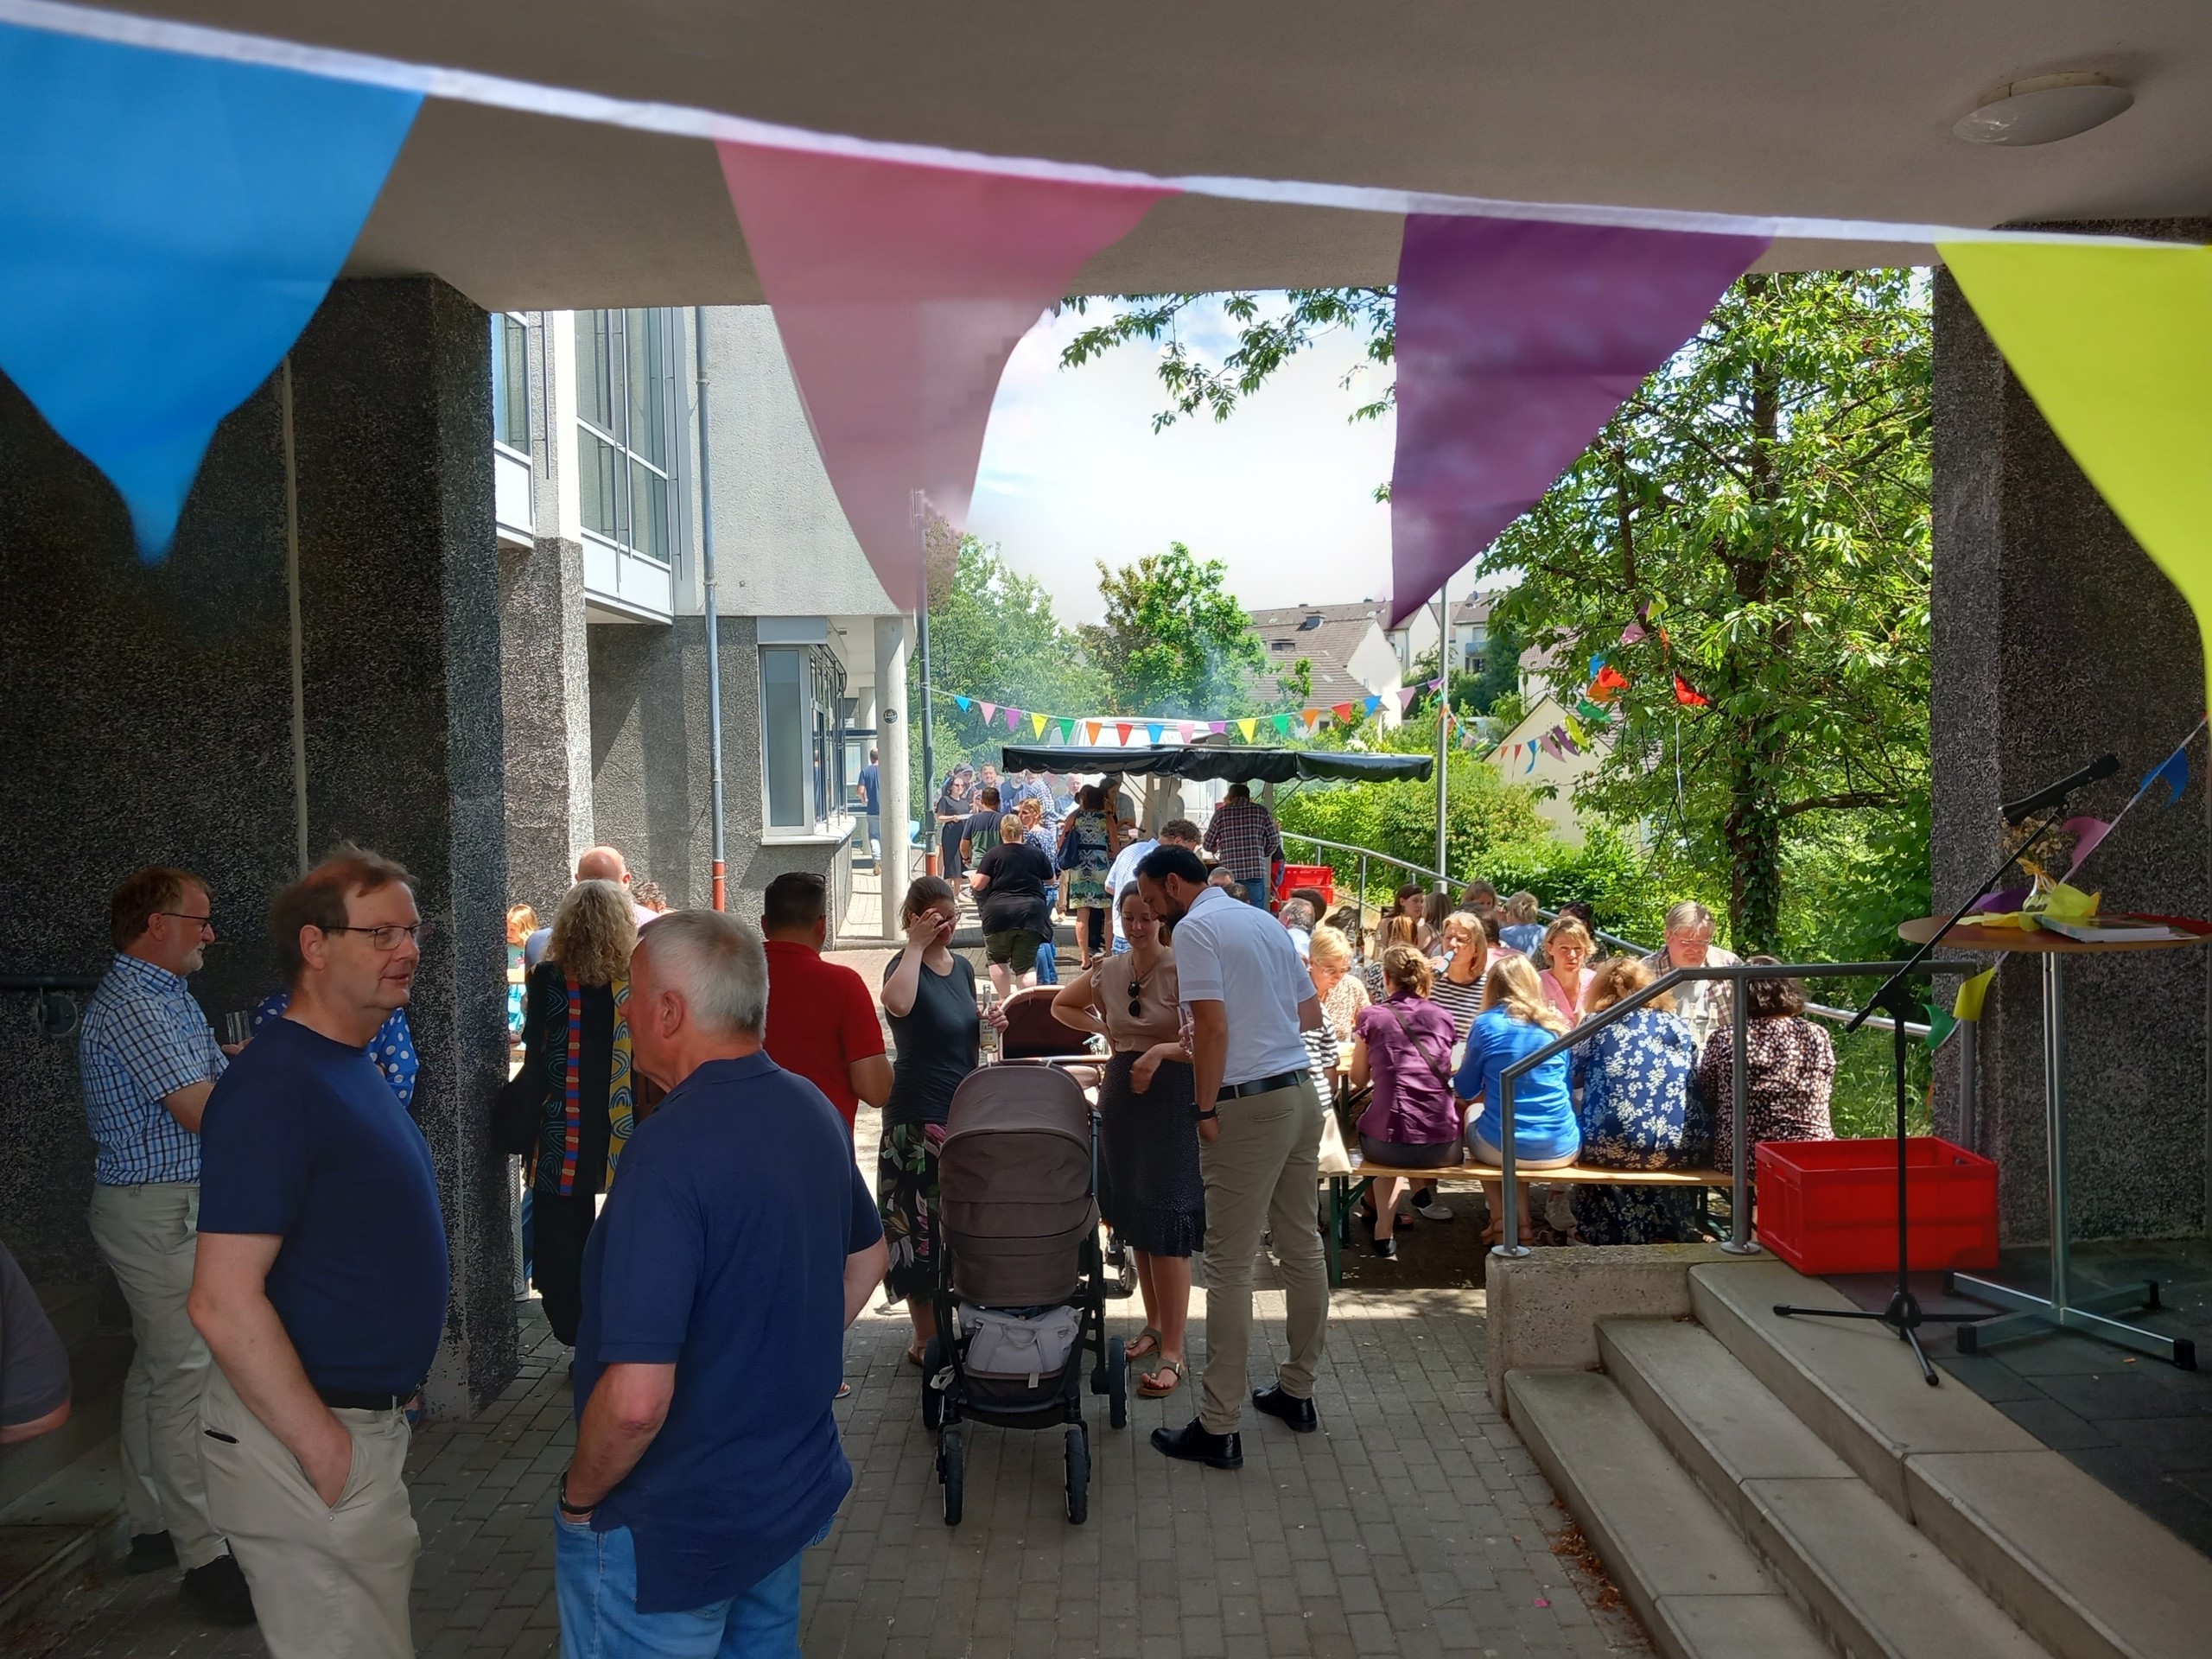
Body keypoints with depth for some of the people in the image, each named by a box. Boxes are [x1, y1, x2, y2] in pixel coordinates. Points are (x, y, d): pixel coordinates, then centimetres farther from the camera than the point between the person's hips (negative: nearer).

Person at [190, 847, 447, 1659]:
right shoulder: (275, 1081, -21)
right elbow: (224, 1303, -25)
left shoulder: (352, 1065, 9)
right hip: (302, 1439, -9)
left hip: (365, 1416, 9)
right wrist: (325, 1449, -20)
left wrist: (368, 1423, 17)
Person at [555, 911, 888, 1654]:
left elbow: (635, 1401, -32)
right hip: (794, 1492, 8)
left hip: (672, 1534, -7)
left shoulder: (671, 1150, -28)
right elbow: (867, 1257, 15)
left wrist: (577, 1498, -14)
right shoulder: (811, 1110, -2)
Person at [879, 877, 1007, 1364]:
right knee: (923, 1225, -2)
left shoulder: (963, 967, 11)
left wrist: (991, 1025, 3)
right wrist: (916, 944, -25)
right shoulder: (904, 964, -11)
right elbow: (898, 1002, -37)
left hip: (964, 1111, 7)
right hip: (918, 1117, -7)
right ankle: (926, 1339, 9)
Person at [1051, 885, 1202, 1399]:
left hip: (1172, 1096, -6)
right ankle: (1155, 1324, 32)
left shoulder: (1182, 970, -12)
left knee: (1165, 1225, -7)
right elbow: (1061, 1006, 24)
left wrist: (1161, 1051, -31)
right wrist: (1103, 1028, 11)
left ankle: (1172, 1353, -1)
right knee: (1133, 1221, 15)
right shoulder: (1107, 971, 6)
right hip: (1122, 1093, 6)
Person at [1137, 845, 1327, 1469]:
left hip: (1249, 1105, -9)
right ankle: (1297, 1391, 29)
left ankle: (1218, 1429, 3)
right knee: (1302, 1247, 16)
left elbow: (1213, 1025, -19)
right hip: (1302, 1092, 9)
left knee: (1229, 1267, -3)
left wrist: (1205, 1108, -12)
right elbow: (1311, 1011, 20)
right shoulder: (1265, 921, 16)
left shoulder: (1195, 928, -9)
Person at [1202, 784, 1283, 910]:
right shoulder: (1261, 811, 4)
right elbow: (1274, 840, 6)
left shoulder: (1221, 813, 5)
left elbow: (1208, 845, 10)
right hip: (1255, 872, -1)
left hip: (1229, 875, 1)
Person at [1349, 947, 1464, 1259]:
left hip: (1389, 1146, -2)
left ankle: (1384, 1227, 30)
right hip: (1442, 1147, 2)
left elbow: (1358, 1079, 9)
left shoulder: (1372, 1016, 1)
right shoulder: (1442, 1017, 9)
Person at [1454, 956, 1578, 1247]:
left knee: (1473, 1111, 31)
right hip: (1561, 1151, 3)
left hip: (1502, 1148, -3)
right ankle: (1519, 1220, 28)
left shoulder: (1487, 1025, -5)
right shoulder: (1557, 1025, 6)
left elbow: (1465, 1091, 4)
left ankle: (1501, 1220, 22)